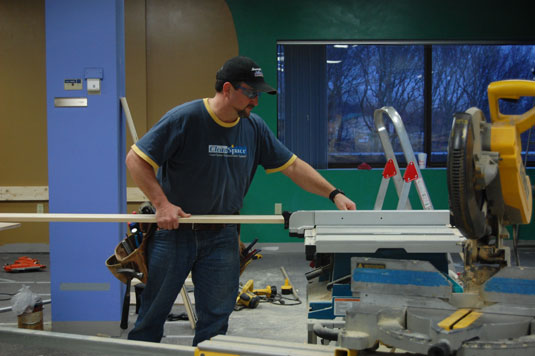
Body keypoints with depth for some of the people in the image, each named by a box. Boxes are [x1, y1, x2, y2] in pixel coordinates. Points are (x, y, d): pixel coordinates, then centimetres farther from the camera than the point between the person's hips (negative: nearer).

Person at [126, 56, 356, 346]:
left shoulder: (254, 127, 2)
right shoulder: (184, 119, -14)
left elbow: (293, 166, 6)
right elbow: (136, 159, -12)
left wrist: (334, 194, -3)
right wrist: (161, 203, -20)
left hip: (222, 237, 4)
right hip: (173, 230, -4)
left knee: (216, 319, 6)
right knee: (152, 313, 8)